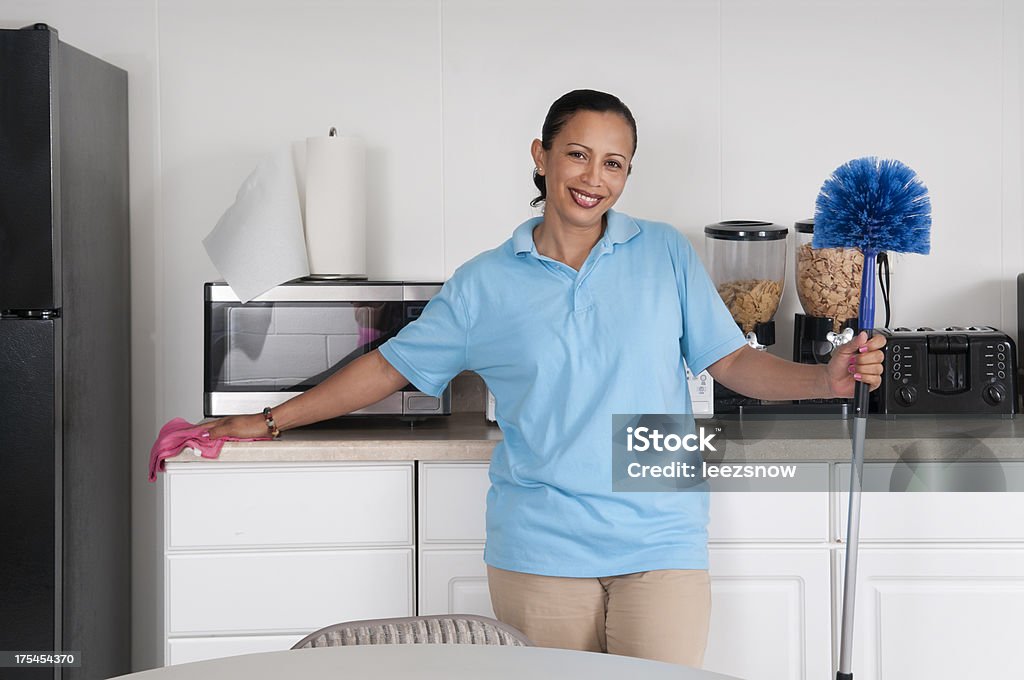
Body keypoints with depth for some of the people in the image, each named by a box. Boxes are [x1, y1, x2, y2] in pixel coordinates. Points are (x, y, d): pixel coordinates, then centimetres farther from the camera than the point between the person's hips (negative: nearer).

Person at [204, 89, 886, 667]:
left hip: (660, 542, 0)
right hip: (540, 553, 0)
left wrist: (826, 378, -12)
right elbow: (392, 365, 11)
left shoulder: (666, 254, 5)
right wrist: (268, 422, 12)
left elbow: (733, 360, 5)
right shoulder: (487, 282, 4)